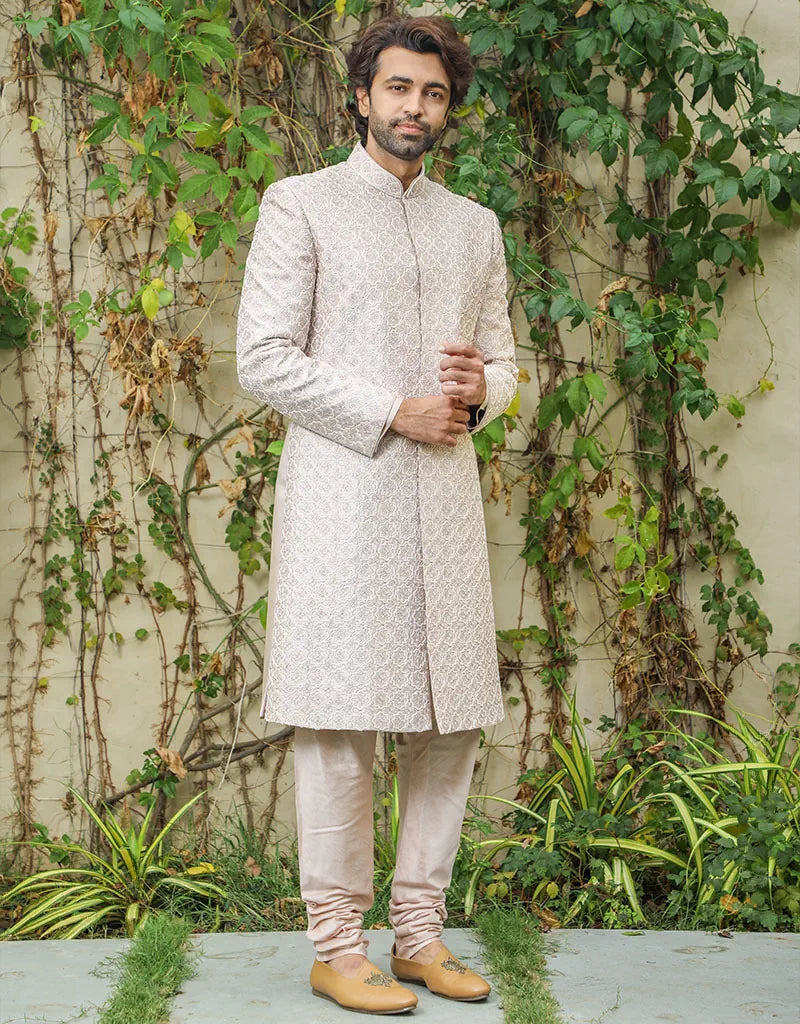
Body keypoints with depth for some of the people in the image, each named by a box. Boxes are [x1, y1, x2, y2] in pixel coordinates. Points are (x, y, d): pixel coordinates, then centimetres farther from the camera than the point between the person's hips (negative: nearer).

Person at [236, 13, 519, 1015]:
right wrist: (396, 413, -12)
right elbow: (264, 359, -5)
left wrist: (483, 388, -2)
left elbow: (504, 358, 23)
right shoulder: (299, 205, 4)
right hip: (340, 495, -5)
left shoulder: (475, 225, 19)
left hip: (444, 497, 5)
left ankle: (420, 931, 16)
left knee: (451, 721, 5)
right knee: (341, 723, -5)